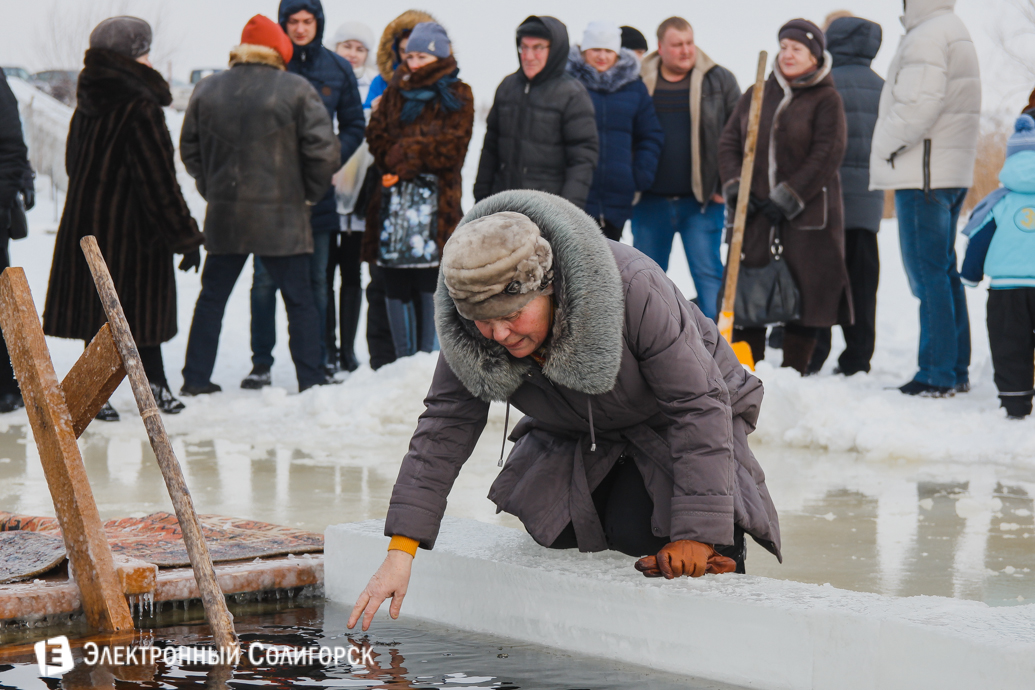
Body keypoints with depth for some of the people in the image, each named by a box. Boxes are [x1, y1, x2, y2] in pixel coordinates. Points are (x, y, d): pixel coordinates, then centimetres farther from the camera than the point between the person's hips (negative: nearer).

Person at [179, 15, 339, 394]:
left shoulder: (206, 91, 5)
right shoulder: (296, 91, -7)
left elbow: (189, 150, 12)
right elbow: (323, 150, -11)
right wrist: (310, 192, 4)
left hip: (223, 218, 3)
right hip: (281, 218, -3)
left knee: (212, 297, 13)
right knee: (299, 299, 6)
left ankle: (196, 378, 13)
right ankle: (311, 378, 6)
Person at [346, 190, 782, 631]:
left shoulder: (635, 289, -39)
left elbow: (698, 403, -32)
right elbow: (445, 427, -16)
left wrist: (696, 533, -35)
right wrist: (400, 554, -23)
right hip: (579, 436, 5)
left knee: (638, 531, -20)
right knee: (553, 528, -10)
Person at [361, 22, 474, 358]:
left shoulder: (457, 96, 4)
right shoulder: (396, 91, 17)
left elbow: (451, 145, -6)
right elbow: (376, 134, 11)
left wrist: (407, 154, -9)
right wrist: (396, 161, -6)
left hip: (436, 198, -5)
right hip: (395, 194, 5)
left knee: (431, 284, -9)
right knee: (395, 285, 4)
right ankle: (403, 360, 11)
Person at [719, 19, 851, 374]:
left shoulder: (826, 100, -2)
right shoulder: (756, 95, 12)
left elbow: (827, 156, -10)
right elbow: (728, 142, 12)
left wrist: (786, 198, -15)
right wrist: (735, 189, -4)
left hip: (807, 213, -4)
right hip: (756, 212, 4)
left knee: (805, 291, -2)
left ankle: (793, 374, 6)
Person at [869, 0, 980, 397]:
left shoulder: (927, 36, -14)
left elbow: (921, 104, -24)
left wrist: (887, 145, -11)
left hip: (922, 174, -10)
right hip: (950, 174, 10)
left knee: (928, 274, -8)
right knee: (943, 271, 14)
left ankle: (938, 375, -8)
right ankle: (956, 371, 17)